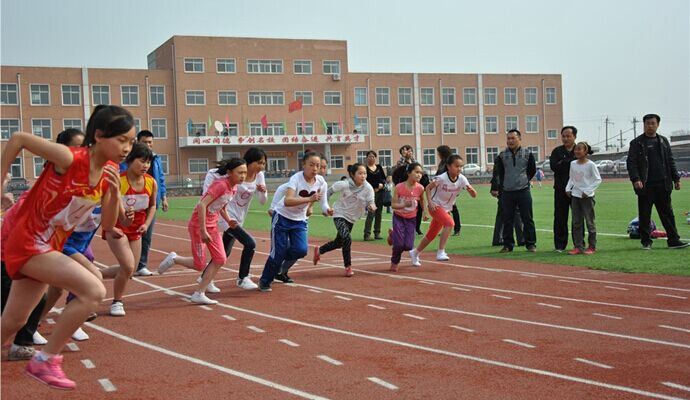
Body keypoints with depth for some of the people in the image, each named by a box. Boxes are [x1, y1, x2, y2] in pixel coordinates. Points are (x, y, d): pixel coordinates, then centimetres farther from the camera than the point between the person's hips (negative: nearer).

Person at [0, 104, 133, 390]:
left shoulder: (110, 172, -3)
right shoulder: (69, 159, -24)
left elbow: (108, 225, 0)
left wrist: (115, 194, -18)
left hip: (49, 247, 8)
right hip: (25, 241, -8)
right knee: (94, 291, -22)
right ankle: (45, 361, -7)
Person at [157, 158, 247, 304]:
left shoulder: (234, 188, 4)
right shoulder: (220, 185, -23)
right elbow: (202, 205, -29)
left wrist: (228, 221, 2)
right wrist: (203, 231, -30)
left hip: (212, 226, 9)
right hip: (198, 225, -9)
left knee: (220, 259, 1)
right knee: (199, 265, -4)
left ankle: (199, 294, 7)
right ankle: (173, 259, 22)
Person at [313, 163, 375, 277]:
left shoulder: (368, 188, -18)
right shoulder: (345, 184, -22)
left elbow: (370, 203, -19)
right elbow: (330, 191, -6)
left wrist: (372, 207, -42)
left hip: (352, 218, 4)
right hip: (340, 215, -4)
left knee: (339, 242, 19)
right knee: (347, 239, -25)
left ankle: (319, 250, 47)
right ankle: (348, 267, -9)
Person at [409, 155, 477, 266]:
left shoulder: (462, 179, -11)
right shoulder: (442, 178, -22)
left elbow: (474, 195, -12)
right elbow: (428, 188, -11)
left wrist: (471, 189, -34)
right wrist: (430, 203, -22)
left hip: (446, 209, 6)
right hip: (436, 206, -6)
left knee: (432, 234, 15)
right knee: (450, 223, -31)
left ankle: (415, 253, 36)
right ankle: (441, 252, -27)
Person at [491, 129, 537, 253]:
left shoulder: (527, 154, 3)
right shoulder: (502, 155, 6)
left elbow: (532, 170, 13)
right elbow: (497, 173, 4)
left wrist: (524, 181, 11)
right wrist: (494, 188, -2)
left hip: (523, 191, -1)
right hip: (507, 192, 1)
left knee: (527, 219, 2)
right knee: (507, 220, 5)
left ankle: (531, 244, 11)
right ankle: (508, 245, 13)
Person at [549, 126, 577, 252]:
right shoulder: (557, 151, 9)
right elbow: (553, 166, -7)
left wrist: (564, 163, -12)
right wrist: (571, 162, -11)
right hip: (561, 189, 1)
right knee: (560, 218, 1)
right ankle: (559, 245, 7)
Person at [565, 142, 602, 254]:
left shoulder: (590, 165, -10)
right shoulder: (573, 164, 7)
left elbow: (598, 180, -8)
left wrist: (588, 191, -14)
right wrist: (568, 188, 2)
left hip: (587, 197, -6)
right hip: (575, 195, 6)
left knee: (590, 222, 1)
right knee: (576, 222, 7)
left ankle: (592, 247, 9)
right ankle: (578, 246, 12)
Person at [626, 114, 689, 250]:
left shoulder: (663, 141, 14)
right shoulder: (637, 143, 1)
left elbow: (670, 161, 17)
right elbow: (631, 163, -5)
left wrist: (676, 178, 11)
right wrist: (635, 179, -17)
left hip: (663, 185, 4)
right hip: (646, 186, -3)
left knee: (667, 213, 5)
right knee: (644, 215, 2)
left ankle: (673, 240, 8)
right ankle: (646, 242, 11)